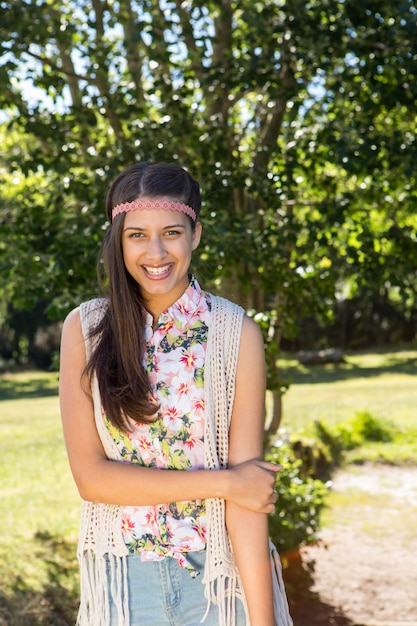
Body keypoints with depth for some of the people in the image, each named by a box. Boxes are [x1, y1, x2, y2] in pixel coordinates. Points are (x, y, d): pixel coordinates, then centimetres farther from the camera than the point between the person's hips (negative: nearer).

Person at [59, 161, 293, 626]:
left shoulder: (236, 334, -10)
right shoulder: (85, 329, -6)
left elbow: (249, 485, -14)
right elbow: (89, 475, -11)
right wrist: (222, 482, -16)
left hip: (219, 573, -1)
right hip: (122, 577, 1)